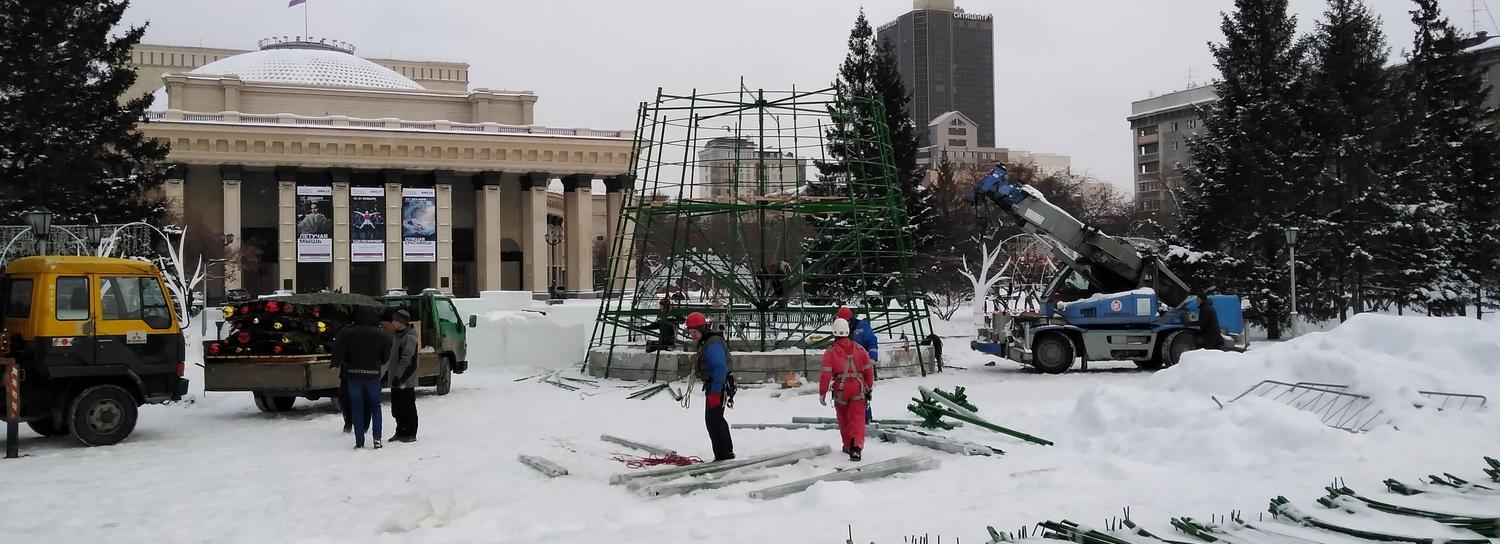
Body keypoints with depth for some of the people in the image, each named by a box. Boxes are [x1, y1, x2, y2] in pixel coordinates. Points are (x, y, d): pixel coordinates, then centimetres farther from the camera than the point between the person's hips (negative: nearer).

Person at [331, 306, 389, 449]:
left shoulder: (347, 333, -2)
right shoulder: (379, 335, -1)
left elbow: (338, 351, -13)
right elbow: (385, 355, 4)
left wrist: (336, 364, -4)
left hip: (353, 374, 0)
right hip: (373, 374, 0)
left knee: (357, 408, 5)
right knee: (375, 406, 14)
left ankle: (359, 442, 3)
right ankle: (377, 438, 3)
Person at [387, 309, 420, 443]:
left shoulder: (409, 337, -15)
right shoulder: (398, 336, 16)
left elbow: (407, 360, -22)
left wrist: (399, 377, -24)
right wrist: (395, 377, 20)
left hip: (405, 381, -10)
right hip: (397, 381, 10)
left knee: (408, 408, -2)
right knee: (396, 409, 14)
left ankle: (410, 434, 4)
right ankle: (401, 432, 24)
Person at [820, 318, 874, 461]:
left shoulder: (830, 352, -3)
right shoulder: (859, 349, 5)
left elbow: (826, 374, -8)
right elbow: (869, 369, 10)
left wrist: (822, 393, -1)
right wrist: (869, 386, 25)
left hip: (840, 389, -1)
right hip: (858, 389, 1)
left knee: (844, 419, 18)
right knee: (857, 419, -1)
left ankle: (848, 446, 29)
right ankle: (857, 447, -20)